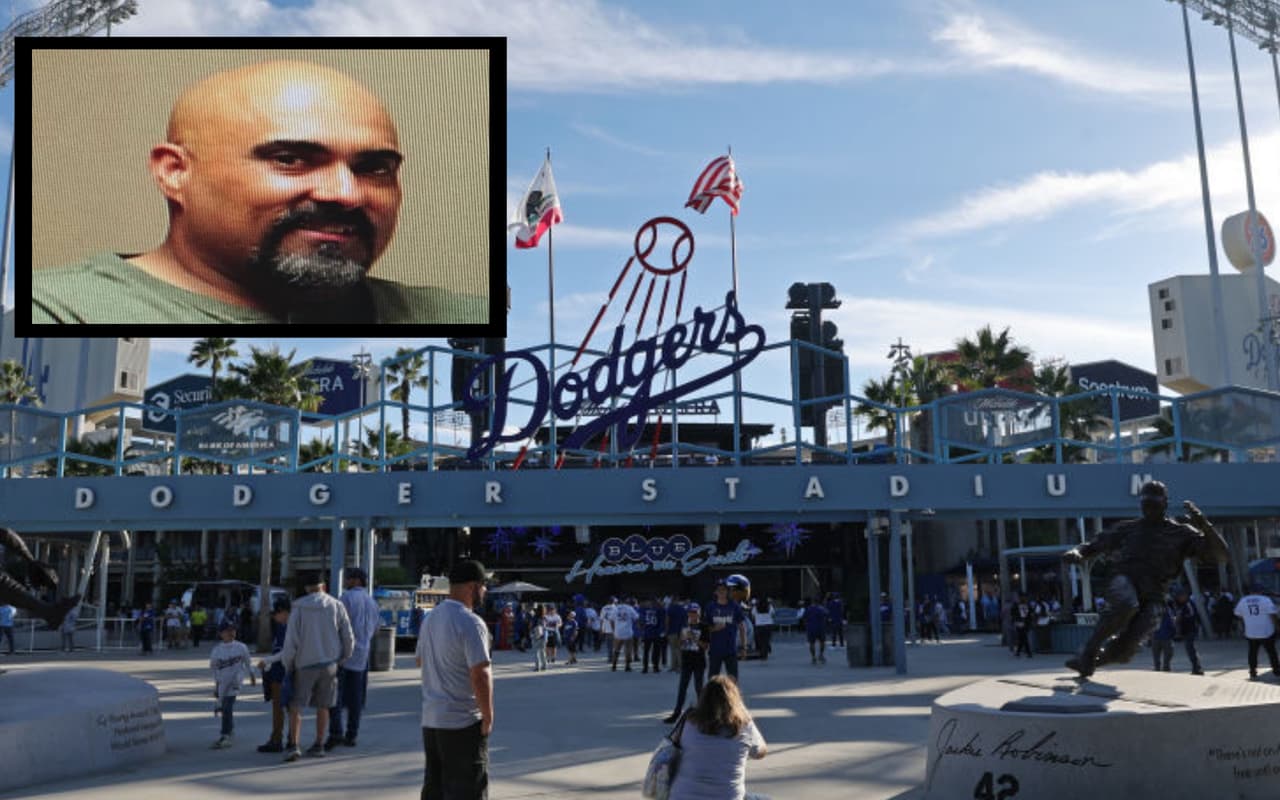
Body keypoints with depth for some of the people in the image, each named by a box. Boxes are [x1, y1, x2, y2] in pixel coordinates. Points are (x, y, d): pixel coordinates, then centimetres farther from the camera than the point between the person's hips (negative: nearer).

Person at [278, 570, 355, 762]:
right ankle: (318, 745, 18)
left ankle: (295, 746, -7)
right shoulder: (337, 606, -3)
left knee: (295, 707, 6)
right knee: (322, 707, 14)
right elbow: (349, 638, -1)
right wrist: (342, 659, 15)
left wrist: (287, 665, 5)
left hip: (304, 665, -2)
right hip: (329, 664, 2)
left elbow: (291, 642, -9)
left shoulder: (298, 609, -7)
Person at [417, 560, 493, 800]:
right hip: (463, 722, -8)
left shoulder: (430, 618, 10)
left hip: (430, 718, 8)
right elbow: (480, 674, -22)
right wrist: (488, 716, -14)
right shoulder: (470, 622, -18)